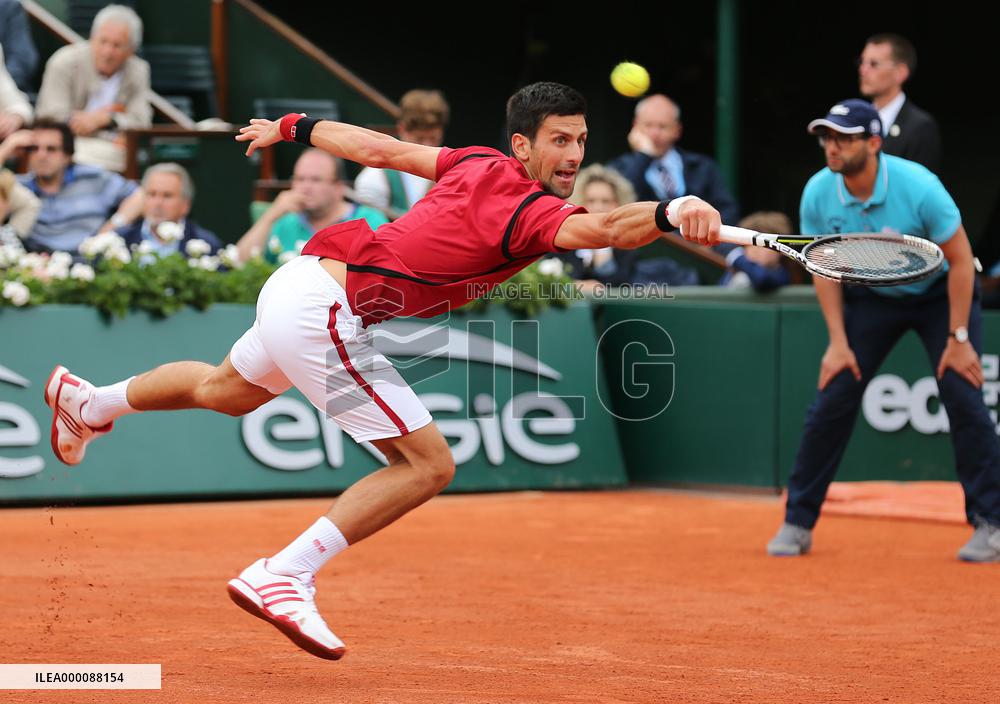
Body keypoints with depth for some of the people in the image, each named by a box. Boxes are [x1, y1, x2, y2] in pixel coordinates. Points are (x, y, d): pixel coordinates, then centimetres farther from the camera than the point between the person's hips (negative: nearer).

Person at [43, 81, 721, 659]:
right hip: (325, 307, -10)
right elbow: (600, 229, -41)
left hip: (297, 284, 10)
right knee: (428, 464, -12)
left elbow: (379, 148, 18)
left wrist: (295, 128, 32)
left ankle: (89, 402, 63)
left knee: (229, 390, 38)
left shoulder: (480, 165, 5)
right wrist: (671, 213, -58)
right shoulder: (529, 207, -20)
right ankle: (282, 576, -10)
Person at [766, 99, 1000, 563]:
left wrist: (959, 338, -20)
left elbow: (960, 258, -19)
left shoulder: (917, 186, -30)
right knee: (831, 399, -6)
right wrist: (838, 342, -9)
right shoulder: (818, 195, -19)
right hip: (871, 299, 3)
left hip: (938, 294, -3)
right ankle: (797, 524, 5)